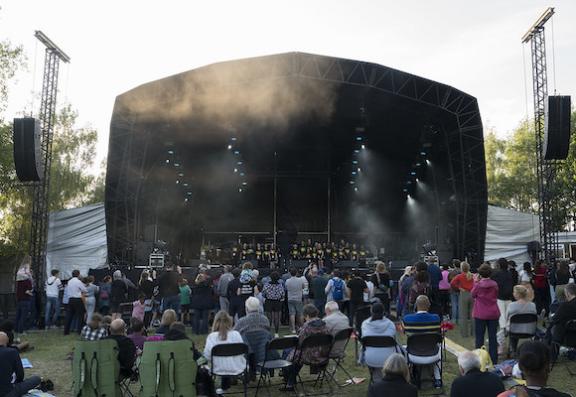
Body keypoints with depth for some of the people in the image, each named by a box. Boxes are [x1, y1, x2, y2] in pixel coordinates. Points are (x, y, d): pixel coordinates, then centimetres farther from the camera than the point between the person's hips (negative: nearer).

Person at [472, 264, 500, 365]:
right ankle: (493, 359, 14)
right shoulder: (494, 284, -4)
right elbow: (496, 296, 11)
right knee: (492, 337, 10)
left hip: (480, 314, -3)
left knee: (479, 337, 6)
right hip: (493, 313, 3)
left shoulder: (478, 285, -14)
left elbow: (473, 295, 3)